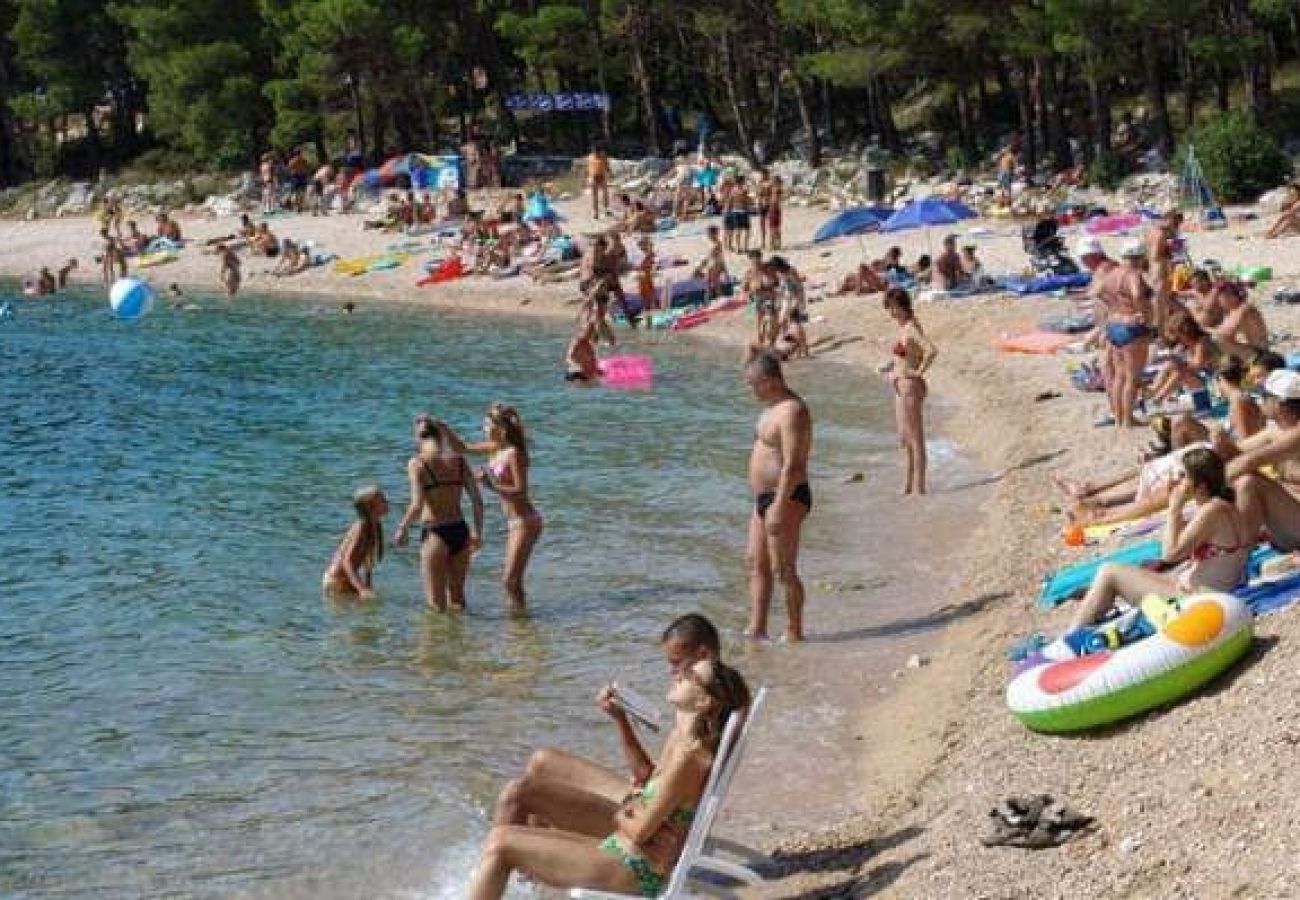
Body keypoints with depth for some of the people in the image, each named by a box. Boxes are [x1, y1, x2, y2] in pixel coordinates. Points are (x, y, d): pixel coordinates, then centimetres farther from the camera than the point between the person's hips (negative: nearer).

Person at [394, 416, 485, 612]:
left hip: (435, 534, -5)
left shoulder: (417, 463, -7)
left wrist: (402, 529, 0)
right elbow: (478, 501, 4)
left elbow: (417, 506, -16)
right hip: (460, 531, 5)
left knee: (436, 603, 4)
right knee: (457, 594, 21)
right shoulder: (458, 461, 5)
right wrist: (477, 532, 16)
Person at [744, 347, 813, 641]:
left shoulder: (792, 411, -20)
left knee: (783, 569, -5)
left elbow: (792, 465, -25)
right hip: (765, 496, 11)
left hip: (787, 497, -11)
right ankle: (756, 629, 14)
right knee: (755, 563, 11)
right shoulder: (774, 406, 11)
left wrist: (779, 507, -27)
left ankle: (794, 633, 3)